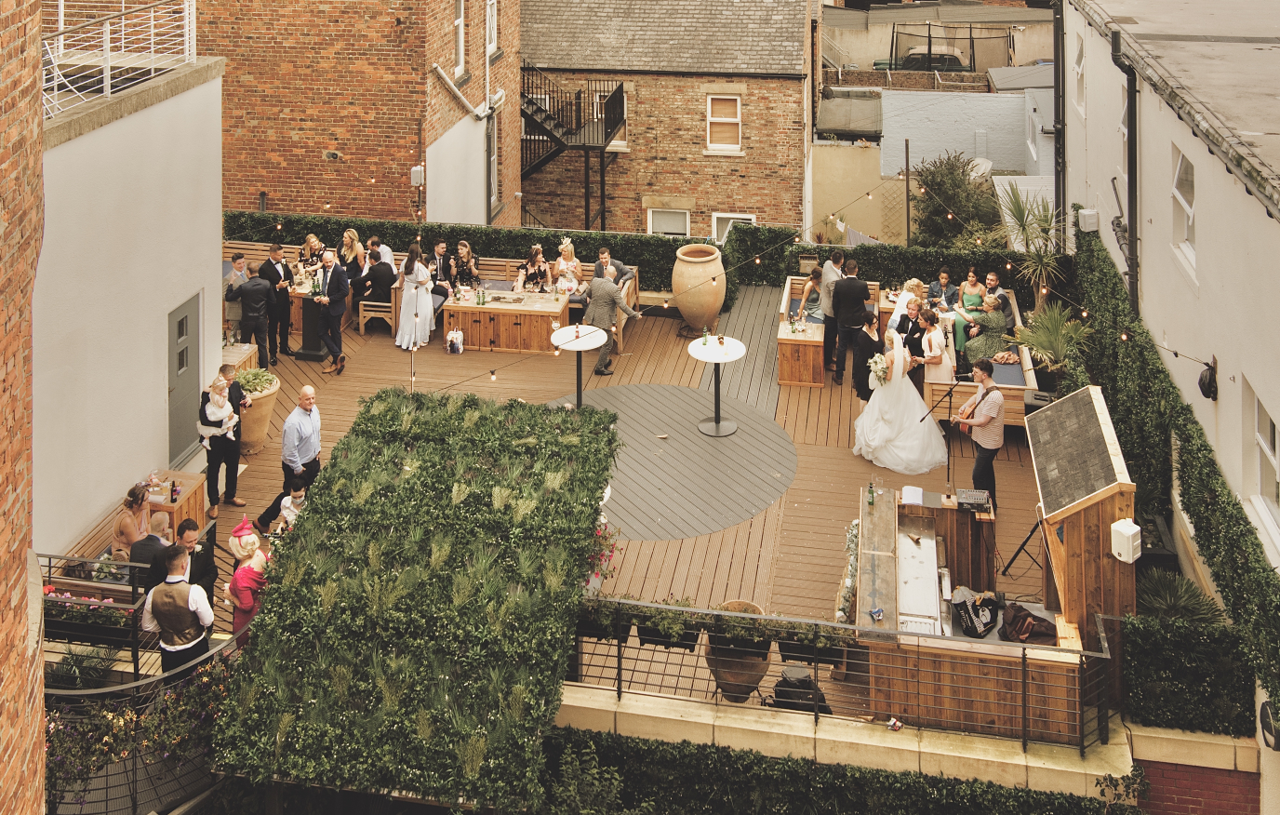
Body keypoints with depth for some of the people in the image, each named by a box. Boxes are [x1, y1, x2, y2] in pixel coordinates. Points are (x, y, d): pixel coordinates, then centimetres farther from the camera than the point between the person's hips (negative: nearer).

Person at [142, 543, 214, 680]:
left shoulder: (153, 593, -10)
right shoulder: (195, 592, -25)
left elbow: (147, 626, 2)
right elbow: (208, 621, -15)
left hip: (168, 654, 4)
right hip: (194, 651, -4)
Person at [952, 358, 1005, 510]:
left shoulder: (994, 396, -31)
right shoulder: (982, 386, -1)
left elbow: (982, 422, -29)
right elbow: (976, 397, 23)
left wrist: (961, 420, -26)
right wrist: (965, 406, 4)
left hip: (989, 443, -10)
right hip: (980, 438, 10)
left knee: (979, 476, -4)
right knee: (986, 473, 22)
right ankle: (990, 506, 37)